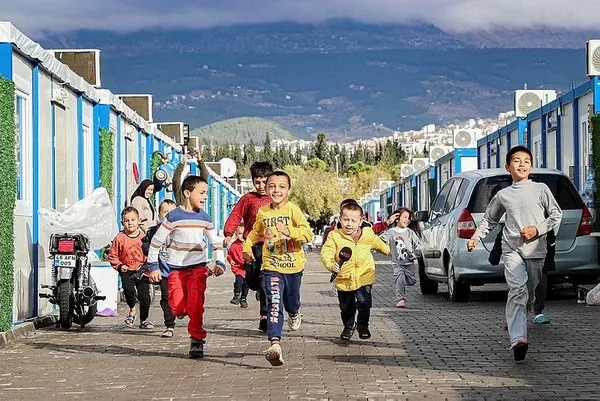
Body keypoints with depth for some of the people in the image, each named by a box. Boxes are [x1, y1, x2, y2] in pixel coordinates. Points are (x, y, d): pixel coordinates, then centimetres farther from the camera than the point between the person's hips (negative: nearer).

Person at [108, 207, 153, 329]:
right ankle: (132, 310, 2)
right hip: (127, 271, -1)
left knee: (144, 295, -2)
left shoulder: (144, 237, -1)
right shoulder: (119, 238, -3)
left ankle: (144, 320, 18)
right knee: (128, 288, -27)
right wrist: (119, 266, -8)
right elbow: (112, 255, 5)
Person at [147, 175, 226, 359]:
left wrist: (220, 263, -1)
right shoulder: (173, 217, -7)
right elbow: (156, 242, -2)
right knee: (177, 308, -8)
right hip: (176, 268, -1)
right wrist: (153, 266, -4)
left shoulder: (205, 219, 5)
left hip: (198, 267, 1)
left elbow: (216, 242, 14)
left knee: (196, 305, -15)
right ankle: (185, 309, 28)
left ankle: (197, 340, -4)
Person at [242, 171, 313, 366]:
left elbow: (308, 234, -20)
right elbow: (256, 232, 22)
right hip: (271, 267, 0)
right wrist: (247, 247, 9)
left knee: (291, 302, 22)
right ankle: (275, 344, -27)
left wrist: (289, 230, -34)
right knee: (274, 305, -17)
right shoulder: (262, 212, 1)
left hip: (293, 266, 0)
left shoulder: (293, 210, -11)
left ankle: (294, 314, 60)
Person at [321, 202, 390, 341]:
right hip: (343, 279, 0)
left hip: (364, 278, 0)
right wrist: (331, 265, -42)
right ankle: (348, 327, 38)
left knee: (364, 303, -11)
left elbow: (379, 244, 20)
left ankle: (363, 326, 14)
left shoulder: (368, 235, -3)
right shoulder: (334, 236, -11)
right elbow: (326, 253, -22)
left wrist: (387, 250, 39)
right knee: (346, 307, 13)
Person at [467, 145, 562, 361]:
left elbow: (556, 215, 8)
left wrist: (538, 229, -5)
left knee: (529, 293, 9)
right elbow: (489, 219, 22)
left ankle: (514, 321, 39)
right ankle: (518, 340, -31)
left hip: (536, 249, 1)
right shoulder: (503, 195, 10)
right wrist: (476, 236, 9)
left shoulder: (541, 189, 6)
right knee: (518, 290, -19)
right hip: (512, 248, -1)